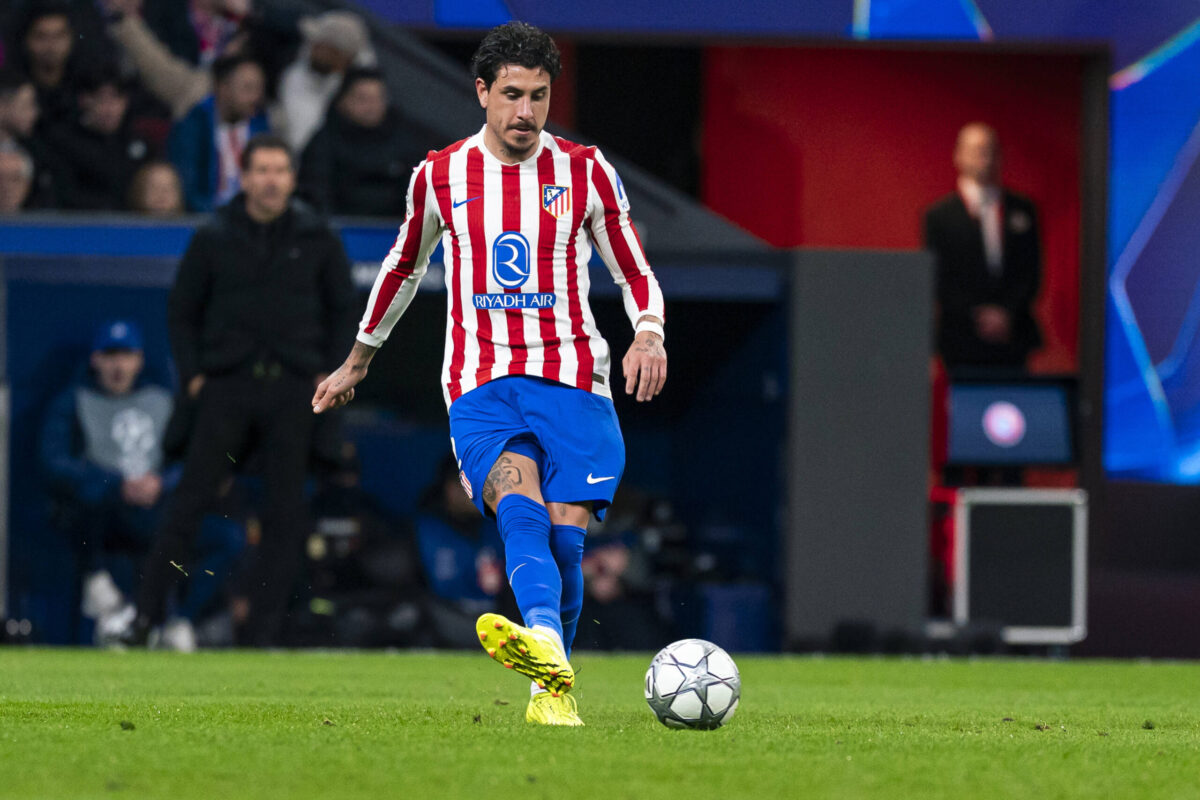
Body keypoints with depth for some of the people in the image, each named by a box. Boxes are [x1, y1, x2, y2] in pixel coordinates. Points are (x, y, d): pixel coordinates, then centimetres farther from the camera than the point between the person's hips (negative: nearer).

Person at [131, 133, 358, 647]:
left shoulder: (316, 239, 6)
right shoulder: (214, 238, 4)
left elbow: (344, 310, 14)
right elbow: (182, 311, 11)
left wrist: (331, 371, 4)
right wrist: (191, 374, 1)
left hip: (292, 392, 1)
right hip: (227, 387, -1)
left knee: (285, 513, -1)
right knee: (190, 502, -6)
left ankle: (261, 631, 4)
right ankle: (147, 615, -3)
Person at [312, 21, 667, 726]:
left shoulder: (586, 173, 7)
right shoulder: (440, 177, 10)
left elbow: (637, 275, 14)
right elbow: (404, 266, 26)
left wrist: (649, 334, -8)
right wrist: (358, 361, 36)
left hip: (572, 381, 1)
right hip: (480, 387, -1)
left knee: (565, 535, -11)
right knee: (519, 505, -28)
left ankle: (552, 691, 9)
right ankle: (545, 647, -54)